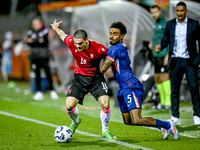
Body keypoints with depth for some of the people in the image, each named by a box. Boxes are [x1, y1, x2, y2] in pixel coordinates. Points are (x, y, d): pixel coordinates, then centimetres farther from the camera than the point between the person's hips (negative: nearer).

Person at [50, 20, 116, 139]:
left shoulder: (98, 49, -25)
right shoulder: (71, 43, -17)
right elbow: (62, 35, 5)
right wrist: (56, 28, 21)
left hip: (96, 78, -2)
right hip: (80, 77, 2)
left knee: (105, 104, -20)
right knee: (69, 106, -10)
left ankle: (105, 131, 7)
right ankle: (76, 121, 28)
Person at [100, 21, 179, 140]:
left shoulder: (115, 49, -14)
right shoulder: (122, 47, 15)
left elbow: (103, 69, -14)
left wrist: (101, 60, 4)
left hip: (131, 88, -11)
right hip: (125, 89, 11)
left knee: (137, 120, -20)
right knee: (127, 121, 16)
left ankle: (168, 125, -5)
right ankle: (161, 126, 22)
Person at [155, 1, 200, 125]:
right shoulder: (170, 24, 9)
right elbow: (165, 40, 11)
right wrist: (160, 46, -10)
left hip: (190, 61, -2)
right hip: (175, 61, 2)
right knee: (174, 90, 3)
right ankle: (175, 117, 7)